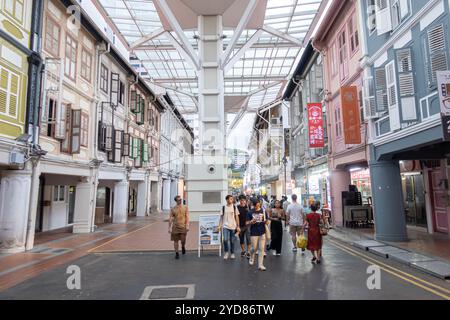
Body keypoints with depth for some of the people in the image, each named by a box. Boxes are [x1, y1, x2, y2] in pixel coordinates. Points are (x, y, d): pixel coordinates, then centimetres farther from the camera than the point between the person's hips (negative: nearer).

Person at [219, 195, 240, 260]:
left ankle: (232, 253, 25)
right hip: (225, 226, 0)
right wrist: (220, 225, -1)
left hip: (233, 226, 1)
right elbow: (221, 217, 6)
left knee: (232, 241, 8)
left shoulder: (234, 207, 1)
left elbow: (237, 217, 3)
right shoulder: (223, 207, 1)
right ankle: (226, 252, 9)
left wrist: (238, 226, 0)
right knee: (225, 239, -12)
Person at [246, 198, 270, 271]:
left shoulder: (263, 211, 1)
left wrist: (265, 221, -19)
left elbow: (267, 222, 5)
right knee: (254, 248, 6)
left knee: (261, 249, 1)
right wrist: (251, 222, -20)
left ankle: (260, 265, 9)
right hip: (254, 233, -1)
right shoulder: (250, 213, -2)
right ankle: (251, 258, 36)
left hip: (262, 232, 1)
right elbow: (247, 223, 1)